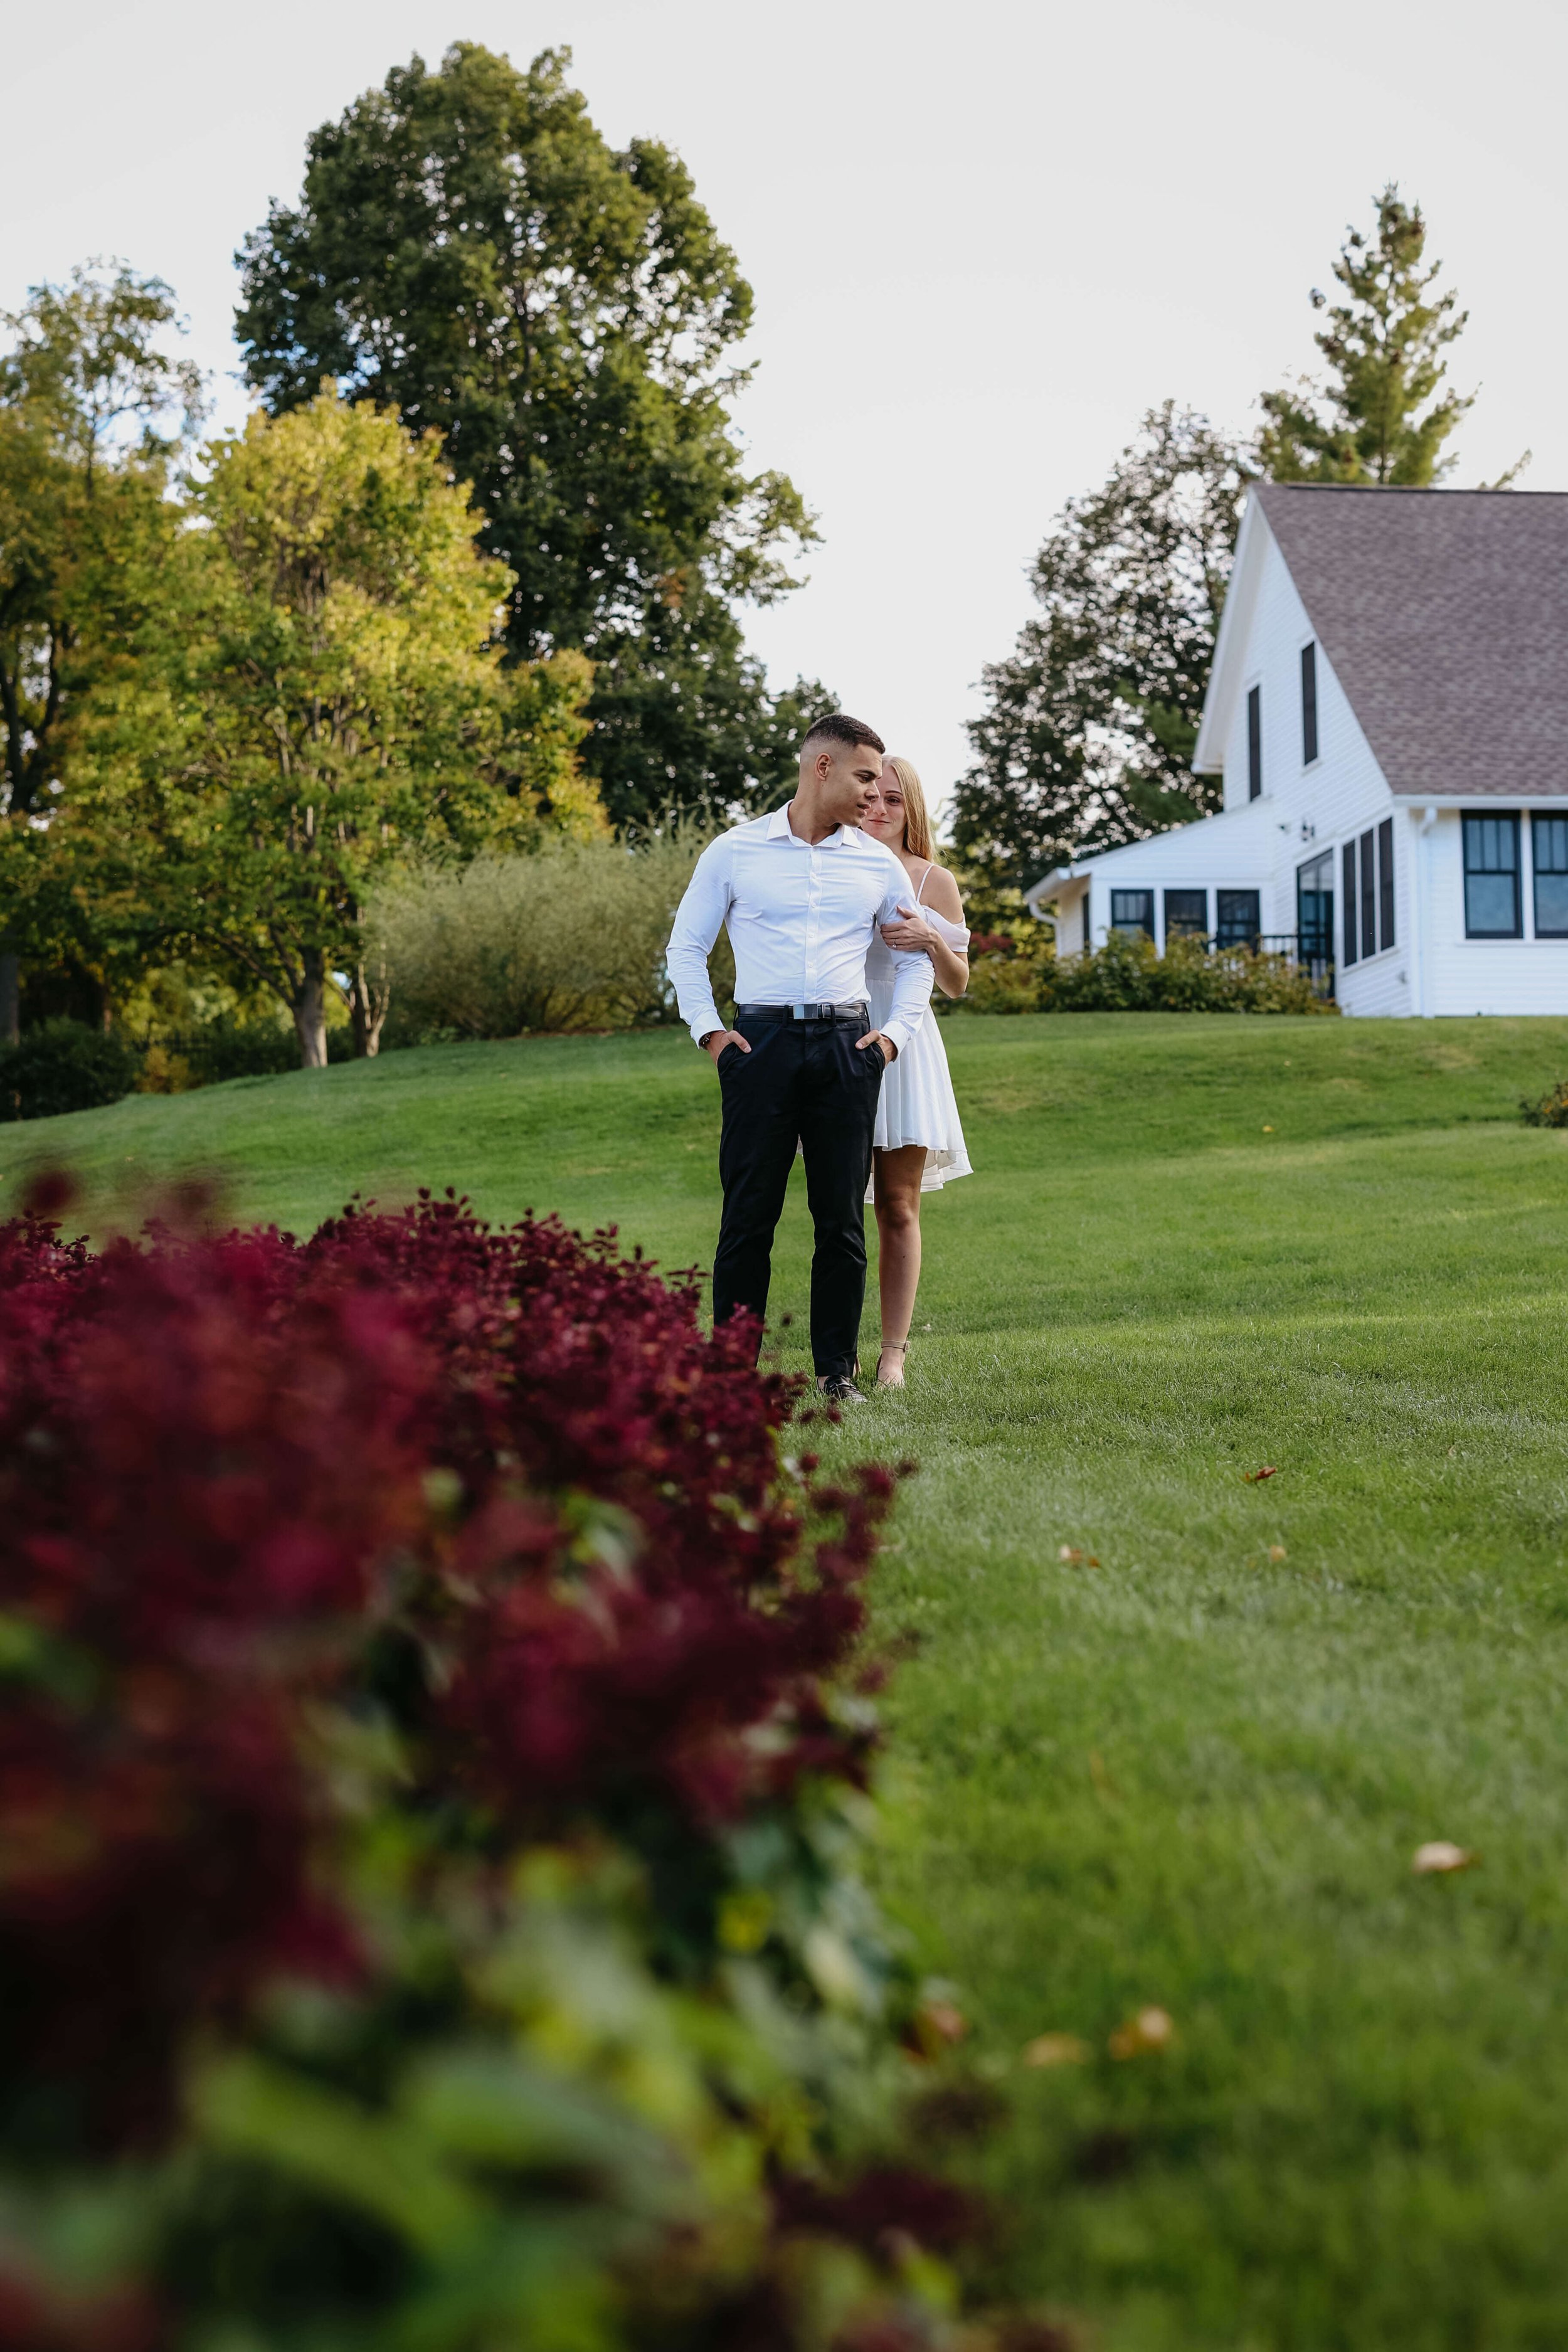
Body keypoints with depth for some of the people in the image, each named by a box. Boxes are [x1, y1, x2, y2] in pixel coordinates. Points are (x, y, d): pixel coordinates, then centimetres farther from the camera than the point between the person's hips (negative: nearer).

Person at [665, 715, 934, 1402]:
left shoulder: (877, 864, 11)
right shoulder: (735, 852, 5)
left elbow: (915, 959, 21)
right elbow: (686, 948, 10)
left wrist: (894, 1033, 8)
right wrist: (708, 1030, -1)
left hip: (847, 1048, 2)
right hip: (762, 1041, -2)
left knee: (842, 1218, 2)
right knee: (748, 1214, -3)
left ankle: (837, 1371, 9)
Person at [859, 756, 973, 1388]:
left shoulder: (934, 882, 6)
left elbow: (957, 984, 8)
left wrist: (931, 941, -11)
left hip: (903, 1046, 0)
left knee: (898, 1209, 0)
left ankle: (893, 1353, 4)